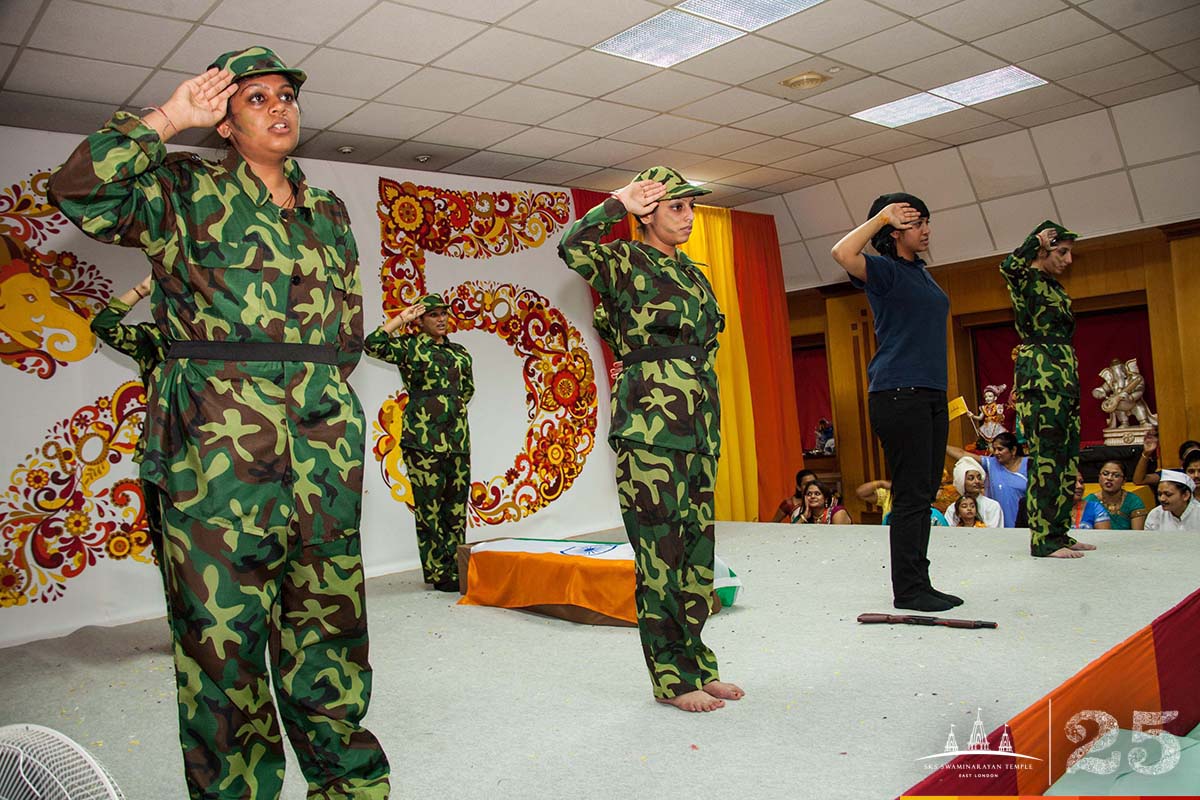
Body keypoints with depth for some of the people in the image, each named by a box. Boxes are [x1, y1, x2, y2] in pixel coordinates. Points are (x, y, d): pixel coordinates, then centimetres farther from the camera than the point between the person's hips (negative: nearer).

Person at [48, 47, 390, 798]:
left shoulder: (329, 211, 17)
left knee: (329, 617, 11)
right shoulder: (187, 191, 5)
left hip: (325, 440, 4)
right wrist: (168, 119, -6)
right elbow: (80, 191, -11)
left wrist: (324, 393, 9)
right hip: (220, 444, -4)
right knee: (222, 623, 0)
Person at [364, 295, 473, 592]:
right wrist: (402, 318, -7)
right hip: (423, 440, -5)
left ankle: (455, 568, 17)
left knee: (457, 506, 8)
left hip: (458, 439, 5)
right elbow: (372, 345, -15)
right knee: (429, 508, -4)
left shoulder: (460, 353, 17)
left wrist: (453, 405, 14)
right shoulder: (409, 347, 2)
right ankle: (437, 573, 5)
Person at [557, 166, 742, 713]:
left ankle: (697, 665, 22)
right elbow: (573, 247, -22)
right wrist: (617, 205, -14)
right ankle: (672, 678, 7)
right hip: (648, 423, -8)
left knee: (696, 545, 11)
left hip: (699, 425, 8)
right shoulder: (626, 262, -2)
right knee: (660, 549, -4)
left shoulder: (693, 273, 20)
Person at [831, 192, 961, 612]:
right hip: (898, 393, -9)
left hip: (932, 392, 9)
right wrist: (881, 216, -13)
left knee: (924, 494, 10)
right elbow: (842, 252, -28)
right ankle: (907, 590, 1)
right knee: (911, 494, -7)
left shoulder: (920, 273, 20)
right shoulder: (884, 270, -6)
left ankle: (920, 584, 18)